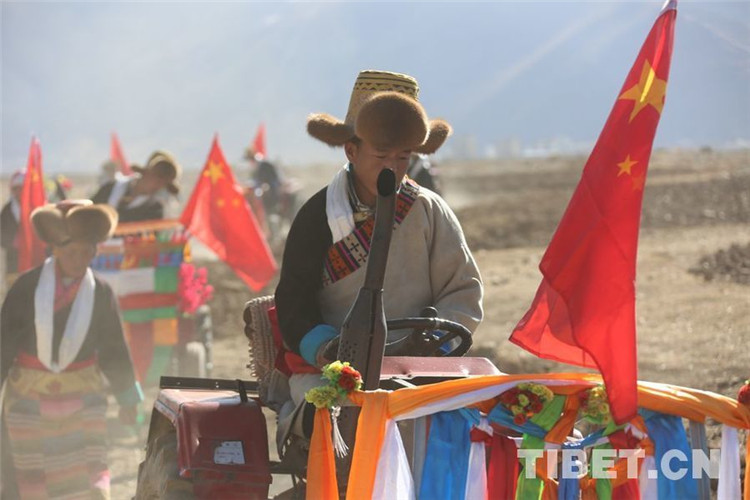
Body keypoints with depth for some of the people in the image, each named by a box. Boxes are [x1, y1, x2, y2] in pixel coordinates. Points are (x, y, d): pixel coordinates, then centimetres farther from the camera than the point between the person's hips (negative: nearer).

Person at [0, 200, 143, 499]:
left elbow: (114, 351, 6)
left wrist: (128, 399, 11)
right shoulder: (28, 286, -8)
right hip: (29, 396, 0)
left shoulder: (101, 294, -4)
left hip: (82, 398, 0)